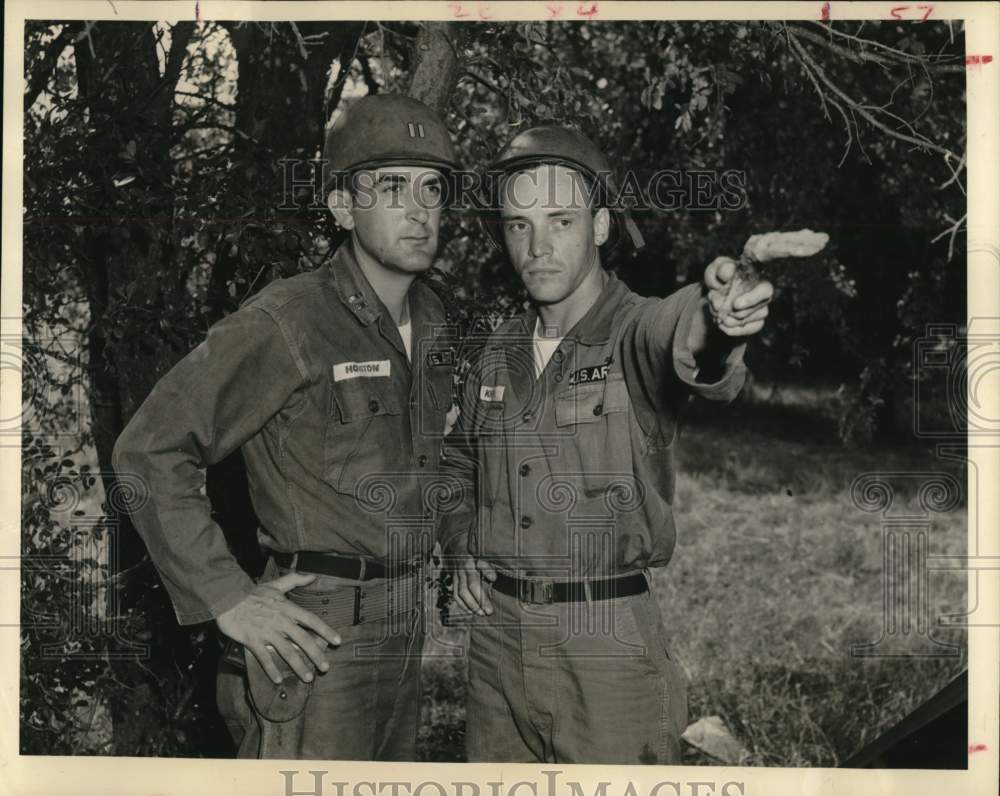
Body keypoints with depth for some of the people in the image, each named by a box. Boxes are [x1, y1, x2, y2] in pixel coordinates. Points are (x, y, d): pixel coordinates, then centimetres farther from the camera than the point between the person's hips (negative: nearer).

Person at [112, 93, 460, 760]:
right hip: (315, 641, -8)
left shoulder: (432, 318, 8)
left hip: (403, 630, 8)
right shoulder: (286, 324, -17)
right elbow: (148, 451, -17)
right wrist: (227, 598, -18)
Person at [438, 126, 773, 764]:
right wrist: (460, 549, 7)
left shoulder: (639, 330, -12)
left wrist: (717, 317, -60)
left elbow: (682, 337, -37)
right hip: (497, 636, 5)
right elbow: (457, 463, 22)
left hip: (610, 645, -5)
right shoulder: (499, 355, 6)